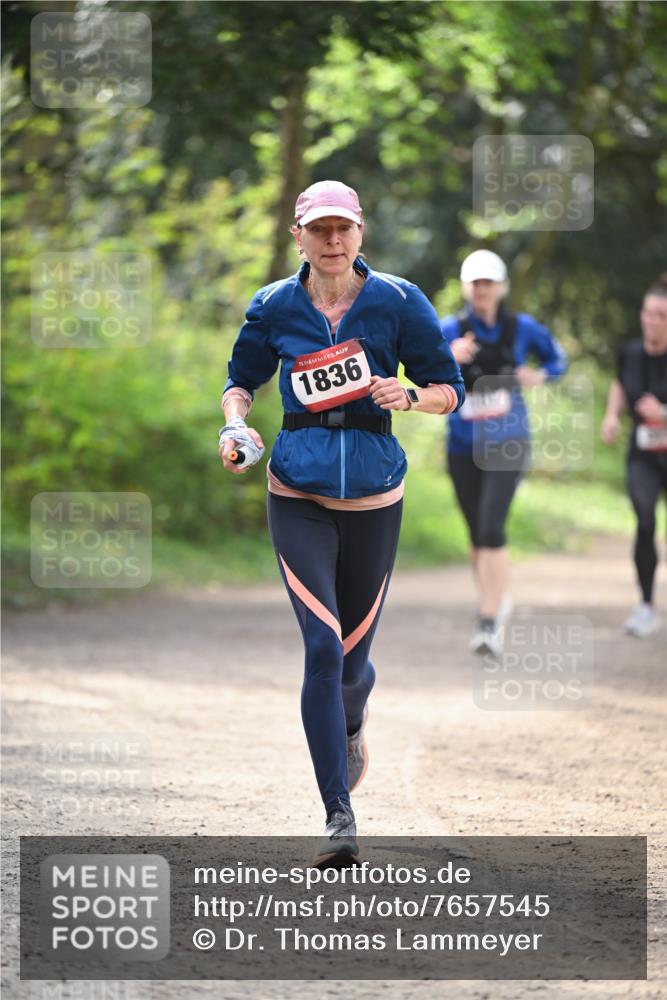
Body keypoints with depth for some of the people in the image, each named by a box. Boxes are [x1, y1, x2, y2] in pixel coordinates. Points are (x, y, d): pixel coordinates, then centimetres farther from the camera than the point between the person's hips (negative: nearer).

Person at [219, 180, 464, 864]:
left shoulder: (398, 302, -2)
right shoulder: (274, 308, 2)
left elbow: (451, 389, 4)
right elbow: (241, 379, 17)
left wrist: (409, 396, -16)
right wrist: (236, 423, -4)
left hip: (375, 494, 1)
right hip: (299, 494, -1)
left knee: (351, 655, 8)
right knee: (322, 646, -15)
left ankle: (351, 723, 48)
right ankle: (338, 816, -12)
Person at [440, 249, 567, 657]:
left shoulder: (521, 328, -2)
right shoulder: (451, 330, -6)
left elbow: (557, 358, 14)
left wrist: (539, 375, -8)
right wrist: (450, 359, -41)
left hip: (507, 445, -2)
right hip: (464, 449, 2)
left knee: (491, 528, -18)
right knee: (478, 536, 12)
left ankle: (490, 623, -18)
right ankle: (497, 600, 38)